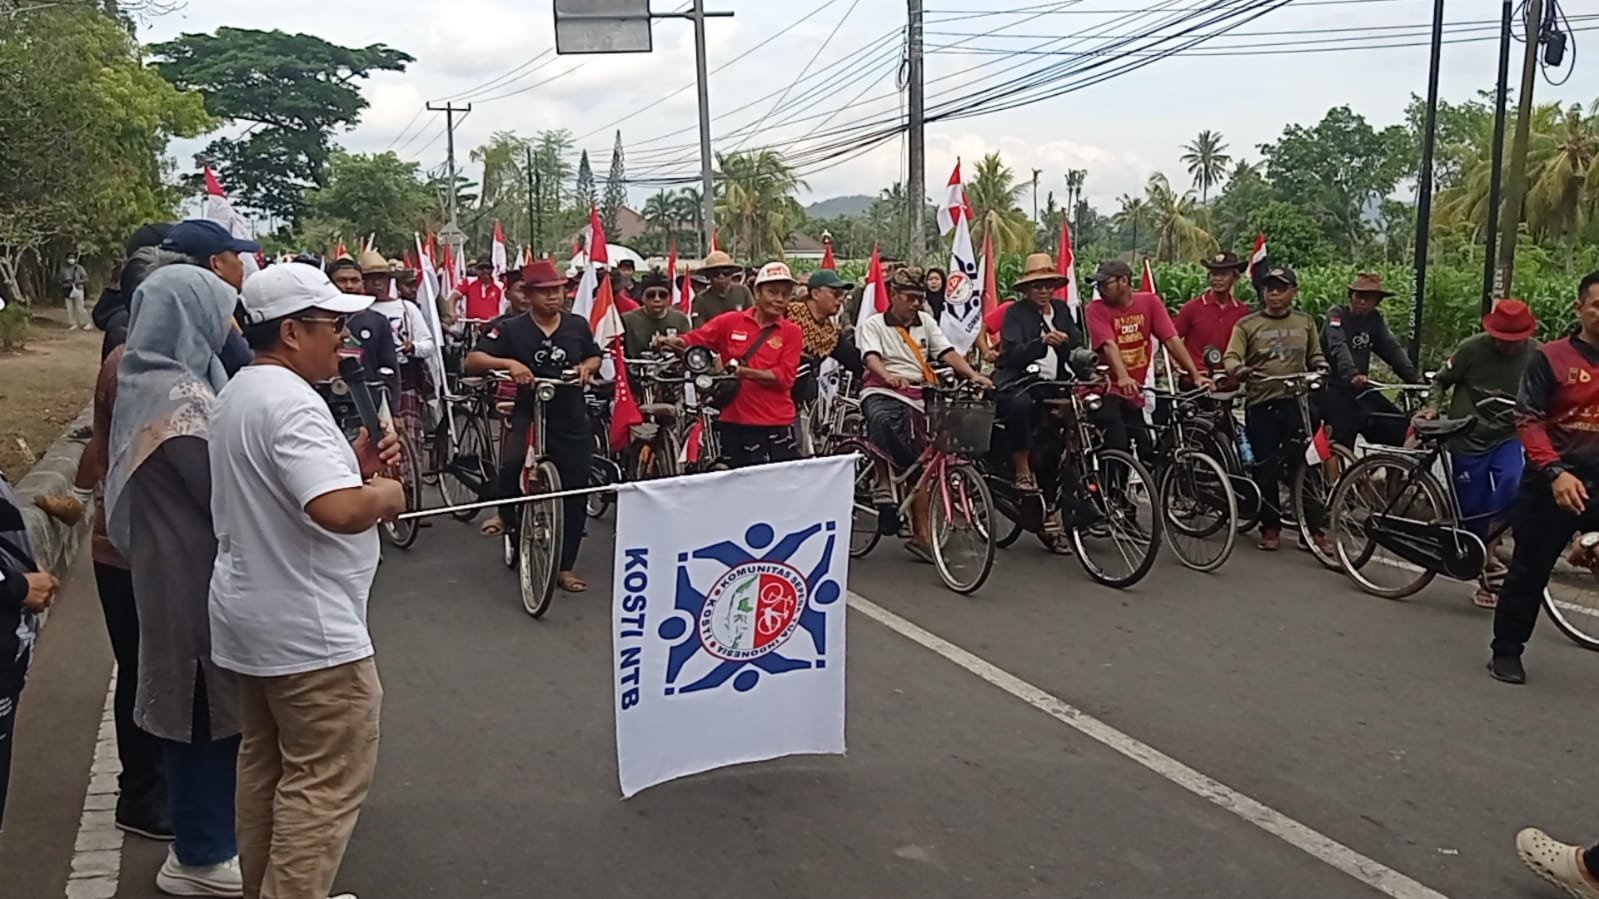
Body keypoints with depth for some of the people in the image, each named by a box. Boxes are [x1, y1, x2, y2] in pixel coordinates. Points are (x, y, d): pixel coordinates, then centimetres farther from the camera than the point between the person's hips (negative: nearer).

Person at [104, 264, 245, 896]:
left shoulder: (154, 380, 9)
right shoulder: (175, 396, -22)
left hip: (181, 564, 10)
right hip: (196, 572, -10)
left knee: (207, 702, 19)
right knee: (208, 705, 3)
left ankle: (205, 836, 33)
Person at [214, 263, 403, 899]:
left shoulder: (238, 395, 11)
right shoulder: (290, 402, -22)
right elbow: (340, 511, -35)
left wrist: (355, 464, 5)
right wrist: (387, 494, -15)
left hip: (250, 619, 11)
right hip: (308, 630, -11)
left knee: (264, 763, 21)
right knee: (327, 782, -2)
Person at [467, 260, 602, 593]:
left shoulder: (577, 326, 1)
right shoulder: (511, 329, -7)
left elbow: (595, 356, 19)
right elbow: (472, 360, -13)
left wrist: (587, 367, -4)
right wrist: (508, 363, -29)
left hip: (571, 419, 3)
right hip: (528, 414, -3)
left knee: (575, 492, 6)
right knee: (512, 464, -32)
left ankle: (566, 567, 21)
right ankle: (506, 516, 2)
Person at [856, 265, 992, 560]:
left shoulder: (926, 322, 16)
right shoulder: (874, 325, 4)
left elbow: (947, 352, 5)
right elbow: (871, 357, -13)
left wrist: (973, 375, -12)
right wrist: (888, 375, -35)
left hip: (916, 397, 4)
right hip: (882, 392, -4)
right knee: (882, 420, -40)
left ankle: (920, 534, 10)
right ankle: (883, 482, -20)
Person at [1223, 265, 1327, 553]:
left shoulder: (1305, 322, 13)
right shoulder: (1247, 324, 5)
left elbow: (1315, 356, 20)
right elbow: (1230, 357, -5)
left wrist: (1322, 368, -2)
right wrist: (1239, 369, -27)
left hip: (1295, 402, 1)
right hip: (1260, 404, -1)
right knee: (1266, 469, 2)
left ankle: (1312, 528, 5)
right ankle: (1270, 528, 13)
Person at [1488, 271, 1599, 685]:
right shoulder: (1551, 358, -4)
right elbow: (1528, 419, -9)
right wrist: (1555, 472, -21)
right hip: (1554, 483, -3)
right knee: (1529, 570, 5)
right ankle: (1506, 650, 18)